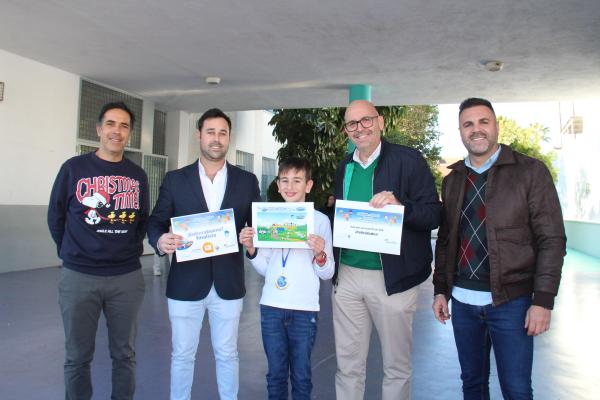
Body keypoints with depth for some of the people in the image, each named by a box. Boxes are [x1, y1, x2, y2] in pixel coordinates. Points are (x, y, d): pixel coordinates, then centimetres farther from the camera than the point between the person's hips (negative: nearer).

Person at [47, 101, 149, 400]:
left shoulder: (137, 176, 5)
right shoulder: (73, 168, -2)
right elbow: (55, 217, 6)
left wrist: (130, 249, 8)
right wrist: (71, 252, 8)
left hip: (128, 277, 2)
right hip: (79, 276, -2)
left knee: (124, 353, 13)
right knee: (77, 357, 10)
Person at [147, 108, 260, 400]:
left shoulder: (246, 181, 3)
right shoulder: (175, 179, 1)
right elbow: (155, 222, 2)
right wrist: (160, 241, -20)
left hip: (228, 283, 1)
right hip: (185, 283, 0)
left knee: (227, 353, 15)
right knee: (182, 355, 13)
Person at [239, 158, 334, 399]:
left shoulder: (320, 220, -3)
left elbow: (327, 273, -3)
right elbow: (264, 269, 9)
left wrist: (320, 254, -22)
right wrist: (251, 250, -7)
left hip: (304, 309, -2)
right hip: (271, 306, 3)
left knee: (301, 376, 8)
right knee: (275, 374, 13)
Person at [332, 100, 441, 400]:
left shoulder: (409, 160, -5)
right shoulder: (344, 167, 11)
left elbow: (433, 215, -9)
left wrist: (400, 204, -26)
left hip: (392, 278, -4)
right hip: (346, 276, 4)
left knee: (396, 365, 12)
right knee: (348, 364, 14)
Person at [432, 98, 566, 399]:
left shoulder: (531, 171, -5)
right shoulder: (452, 180, 8)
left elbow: (552, 239, -8)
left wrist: (543, 300, -13)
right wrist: (440, 290, 9)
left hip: (510, 301, -4)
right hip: (462, 301, 4)